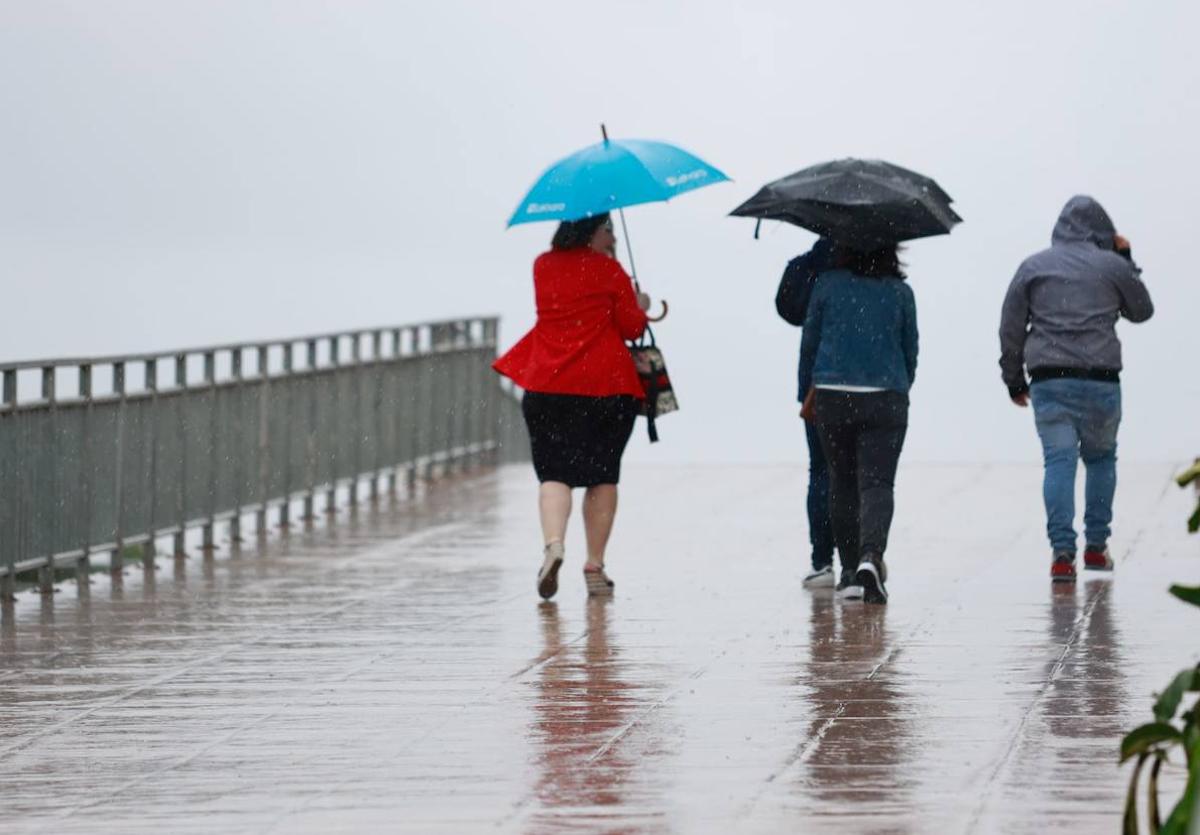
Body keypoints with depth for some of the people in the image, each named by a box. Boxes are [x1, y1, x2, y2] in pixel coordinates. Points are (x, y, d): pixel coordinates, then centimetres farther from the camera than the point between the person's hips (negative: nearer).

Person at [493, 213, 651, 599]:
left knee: (554, 471, 2)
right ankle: (595, 565, 7)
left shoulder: (543, 266, 10)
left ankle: (553, 544, -25)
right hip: (605, 384, -2)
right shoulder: (609, 271, -3)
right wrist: (640, 306, 18)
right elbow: (632, 327, -2)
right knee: (603, 474, 9)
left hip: (547, 386, 2)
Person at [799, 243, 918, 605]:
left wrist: (812, 390, 22)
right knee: (877, 483, -5)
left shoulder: (827, 285, 1)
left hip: (833, 397, 1)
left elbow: (809, 342, 8)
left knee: (842, 483, 12)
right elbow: (910, 351, 10)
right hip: (886, 399, -1)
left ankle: (850, 570, 13)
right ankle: (871, 555, -28)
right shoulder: (900, 293, 2)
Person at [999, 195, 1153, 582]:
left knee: (1059, 461, -3)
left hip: (1048, 381, 0)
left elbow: (1011, 328, 9)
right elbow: (1141, 311, 21)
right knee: (1101, 458, 18)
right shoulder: (1112, 266, 4)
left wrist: (1014, 379, 18)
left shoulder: (1033, 266, 8)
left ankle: (1061, 549, -17)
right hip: (1100, 380, 0)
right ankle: (1096, 546, 17)